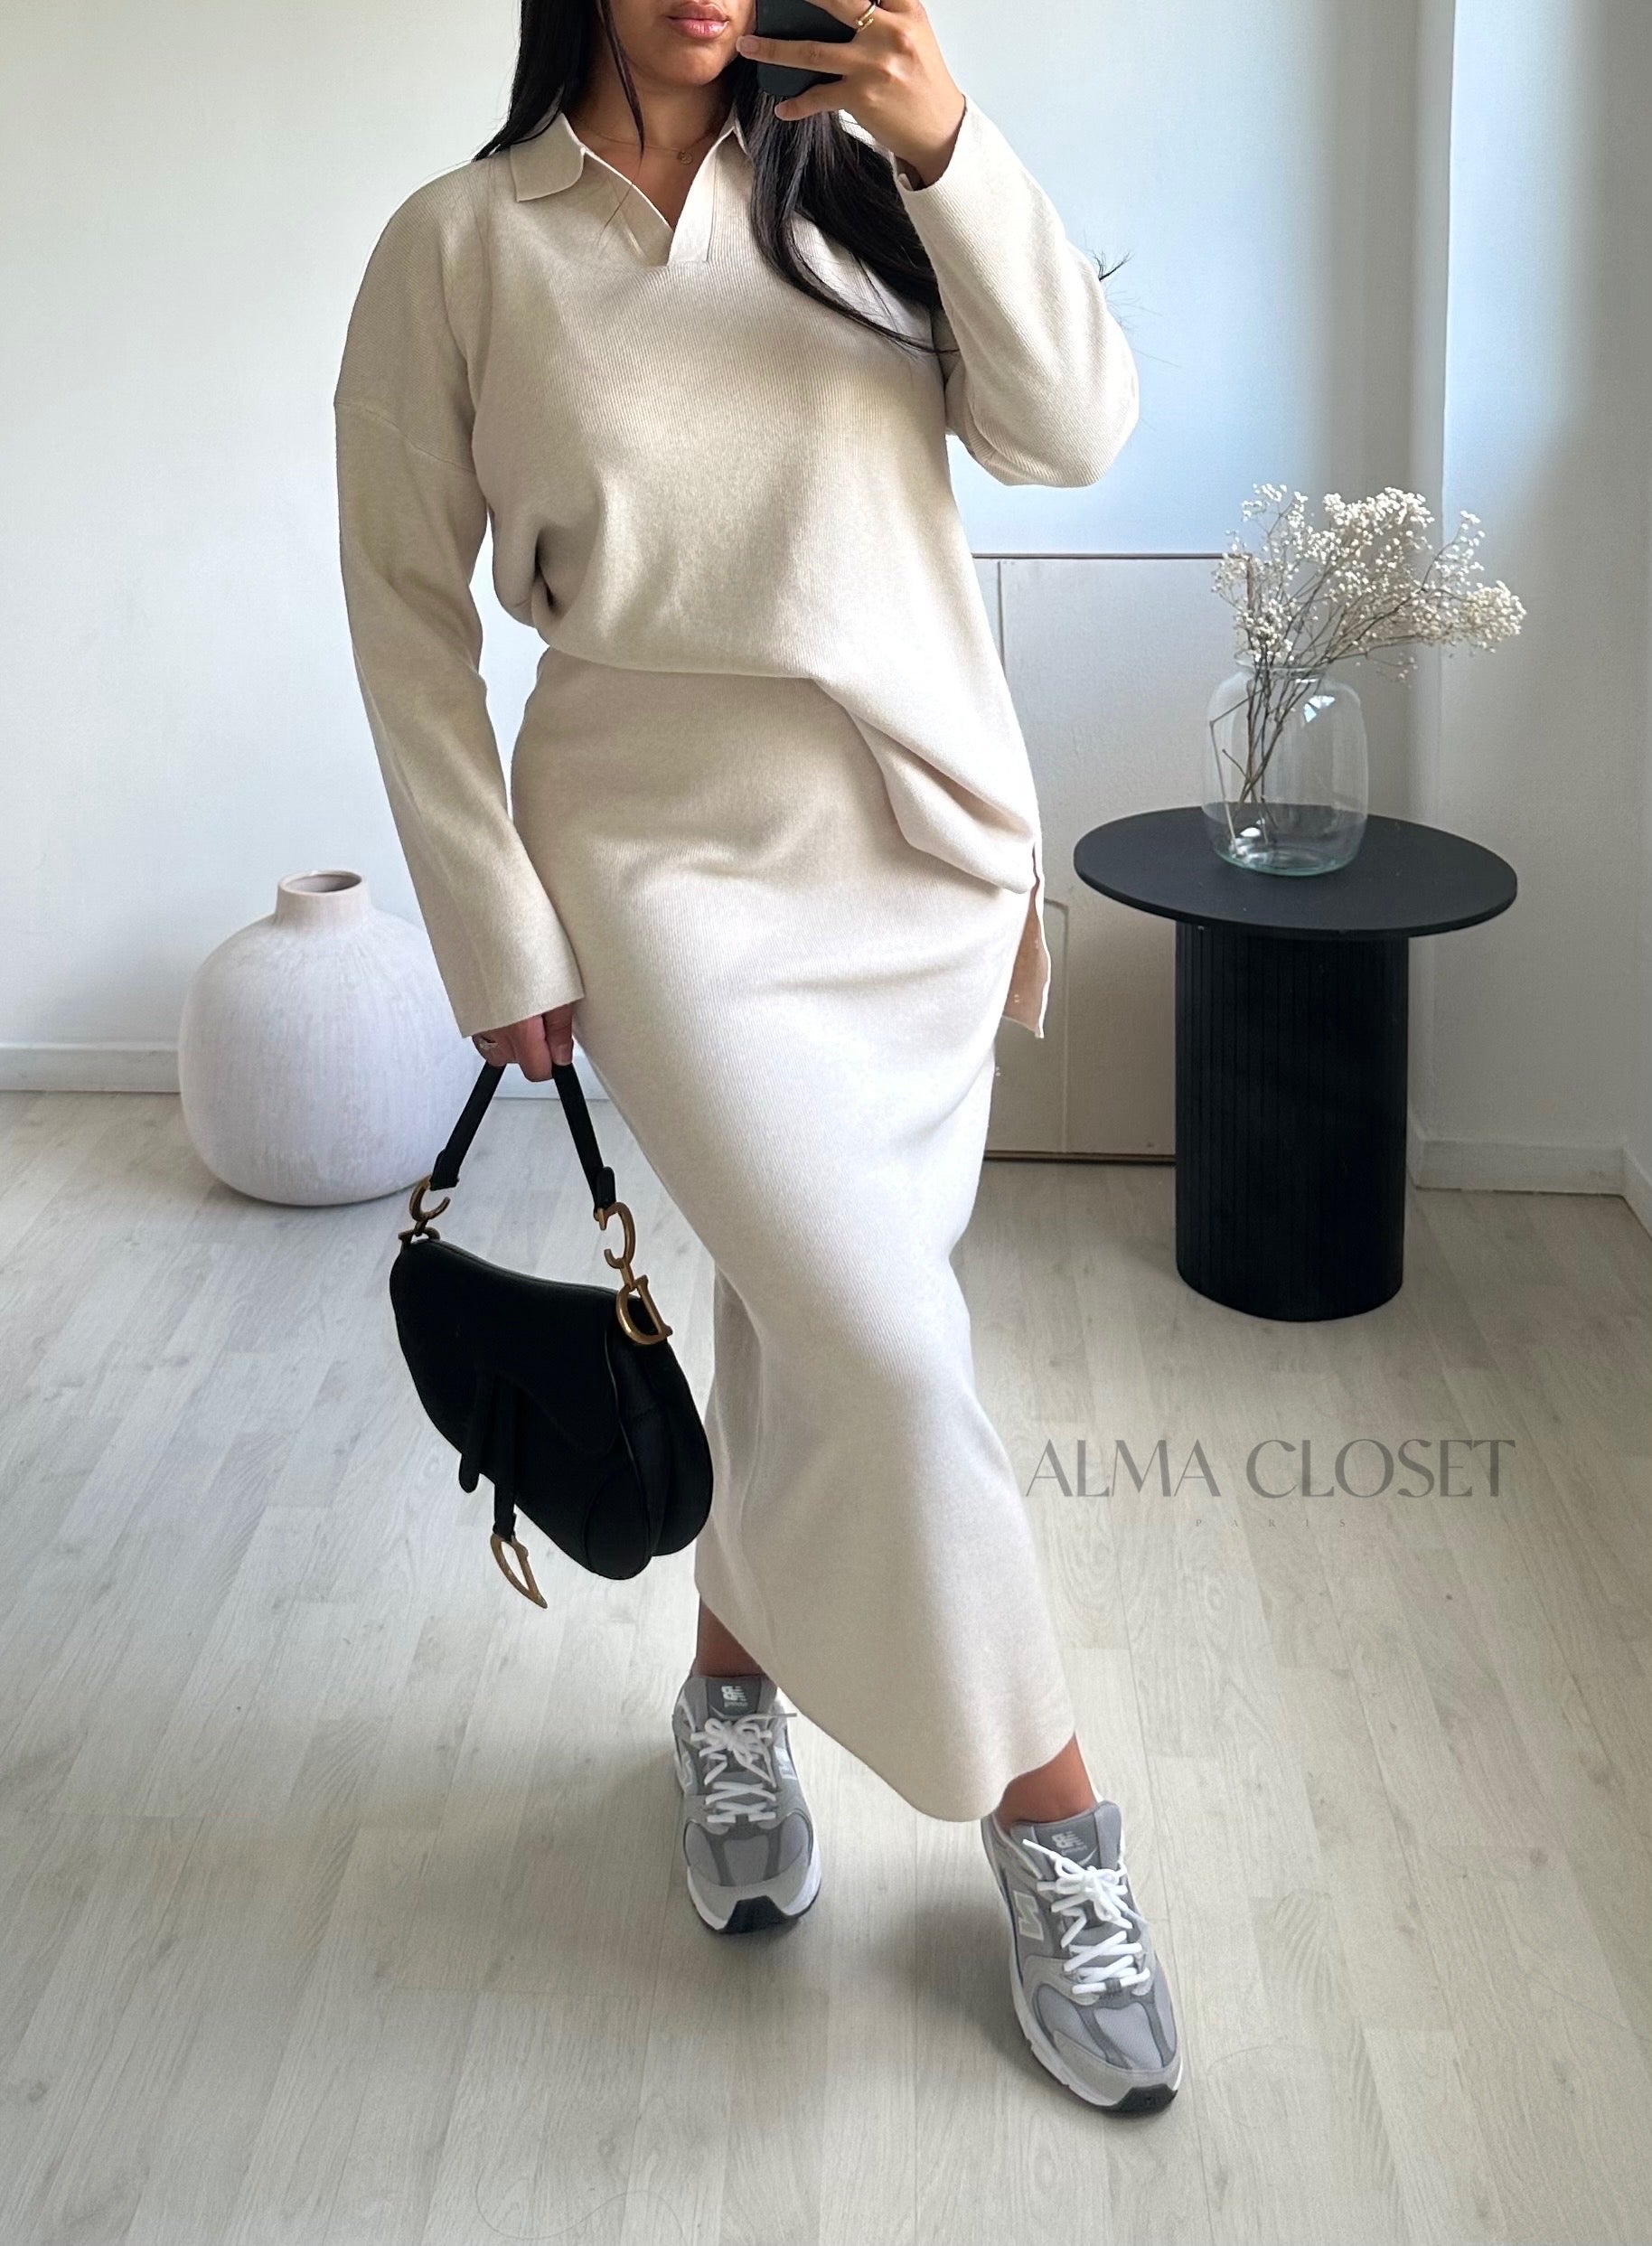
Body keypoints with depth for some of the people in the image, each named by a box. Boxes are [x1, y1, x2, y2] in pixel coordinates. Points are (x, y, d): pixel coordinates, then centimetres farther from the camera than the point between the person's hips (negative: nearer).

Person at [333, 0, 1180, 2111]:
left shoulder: (862, 182, 5)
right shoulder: (462, 242, -2)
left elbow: (1073, 429, -5)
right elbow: (408, 598, 0)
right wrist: (497, 934, -3)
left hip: (931, 848, 4)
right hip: (673, 861, -3)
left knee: (814, 1319, 14)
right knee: (891, 1348, -12)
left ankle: (733, 1680, 39)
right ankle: (1048, 1818, 7)